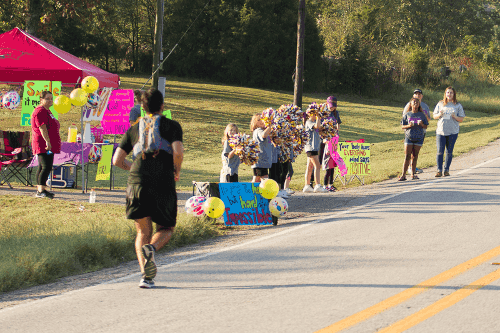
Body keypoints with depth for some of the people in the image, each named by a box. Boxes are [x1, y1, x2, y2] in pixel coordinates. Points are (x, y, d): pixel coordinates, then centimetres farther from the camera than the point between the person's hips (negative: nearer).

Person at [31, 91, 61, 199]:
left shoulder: (46, 111, 21)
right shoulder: (40, 111, -13)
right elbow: (42, 127, -22)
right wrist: (47, 141, -28)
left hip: (49, 145, 11)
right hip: (43, 144, -11)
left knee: (42, 167, 10)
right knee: (46, 167, -16)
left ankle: (40, 190, 13)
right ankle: (41, 190, -20)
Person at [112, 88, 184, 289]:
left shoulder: (134, 130, 18)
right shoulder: (172, 126, 9)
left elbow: (117, 160, 14)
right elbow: (178, 152, -7)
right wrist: (177, 171, 11)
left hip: (137, 182, 2)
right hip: (163, 184, -2)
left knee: (143, 232, 10)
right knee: (166, 229, 14)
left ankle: (146, 274, -10)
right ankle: (151, 248, -20)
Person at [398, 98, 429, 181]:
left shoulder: (422, 115, 7)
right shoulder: (407, 115, 5)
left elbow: (426, 127, 8)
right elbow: (402, 127, 5)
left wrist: (421, 124, -14)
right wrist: (409, 126, -14)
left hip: (419, 138, 1)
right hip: (409, 137, -1)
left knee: (414, 156, 5)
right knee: (407, 157, -7)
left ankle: (413, 173, 13)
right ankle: (403, 174, -9)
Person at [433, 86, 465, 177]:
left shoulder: (458, 106, 6)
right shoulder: (440, 104, 9)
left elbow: (461, 119, 4)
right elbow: (434, 116, 14)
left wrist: (455, 116, -16)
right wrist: (439, 115, -8)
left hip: (453, 132, 0)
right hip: (441, 131, 0)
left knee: (449, 152, 3)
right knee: (440, 152, -6)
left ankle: (446, 170, 10)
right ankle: (439, 170, -3)